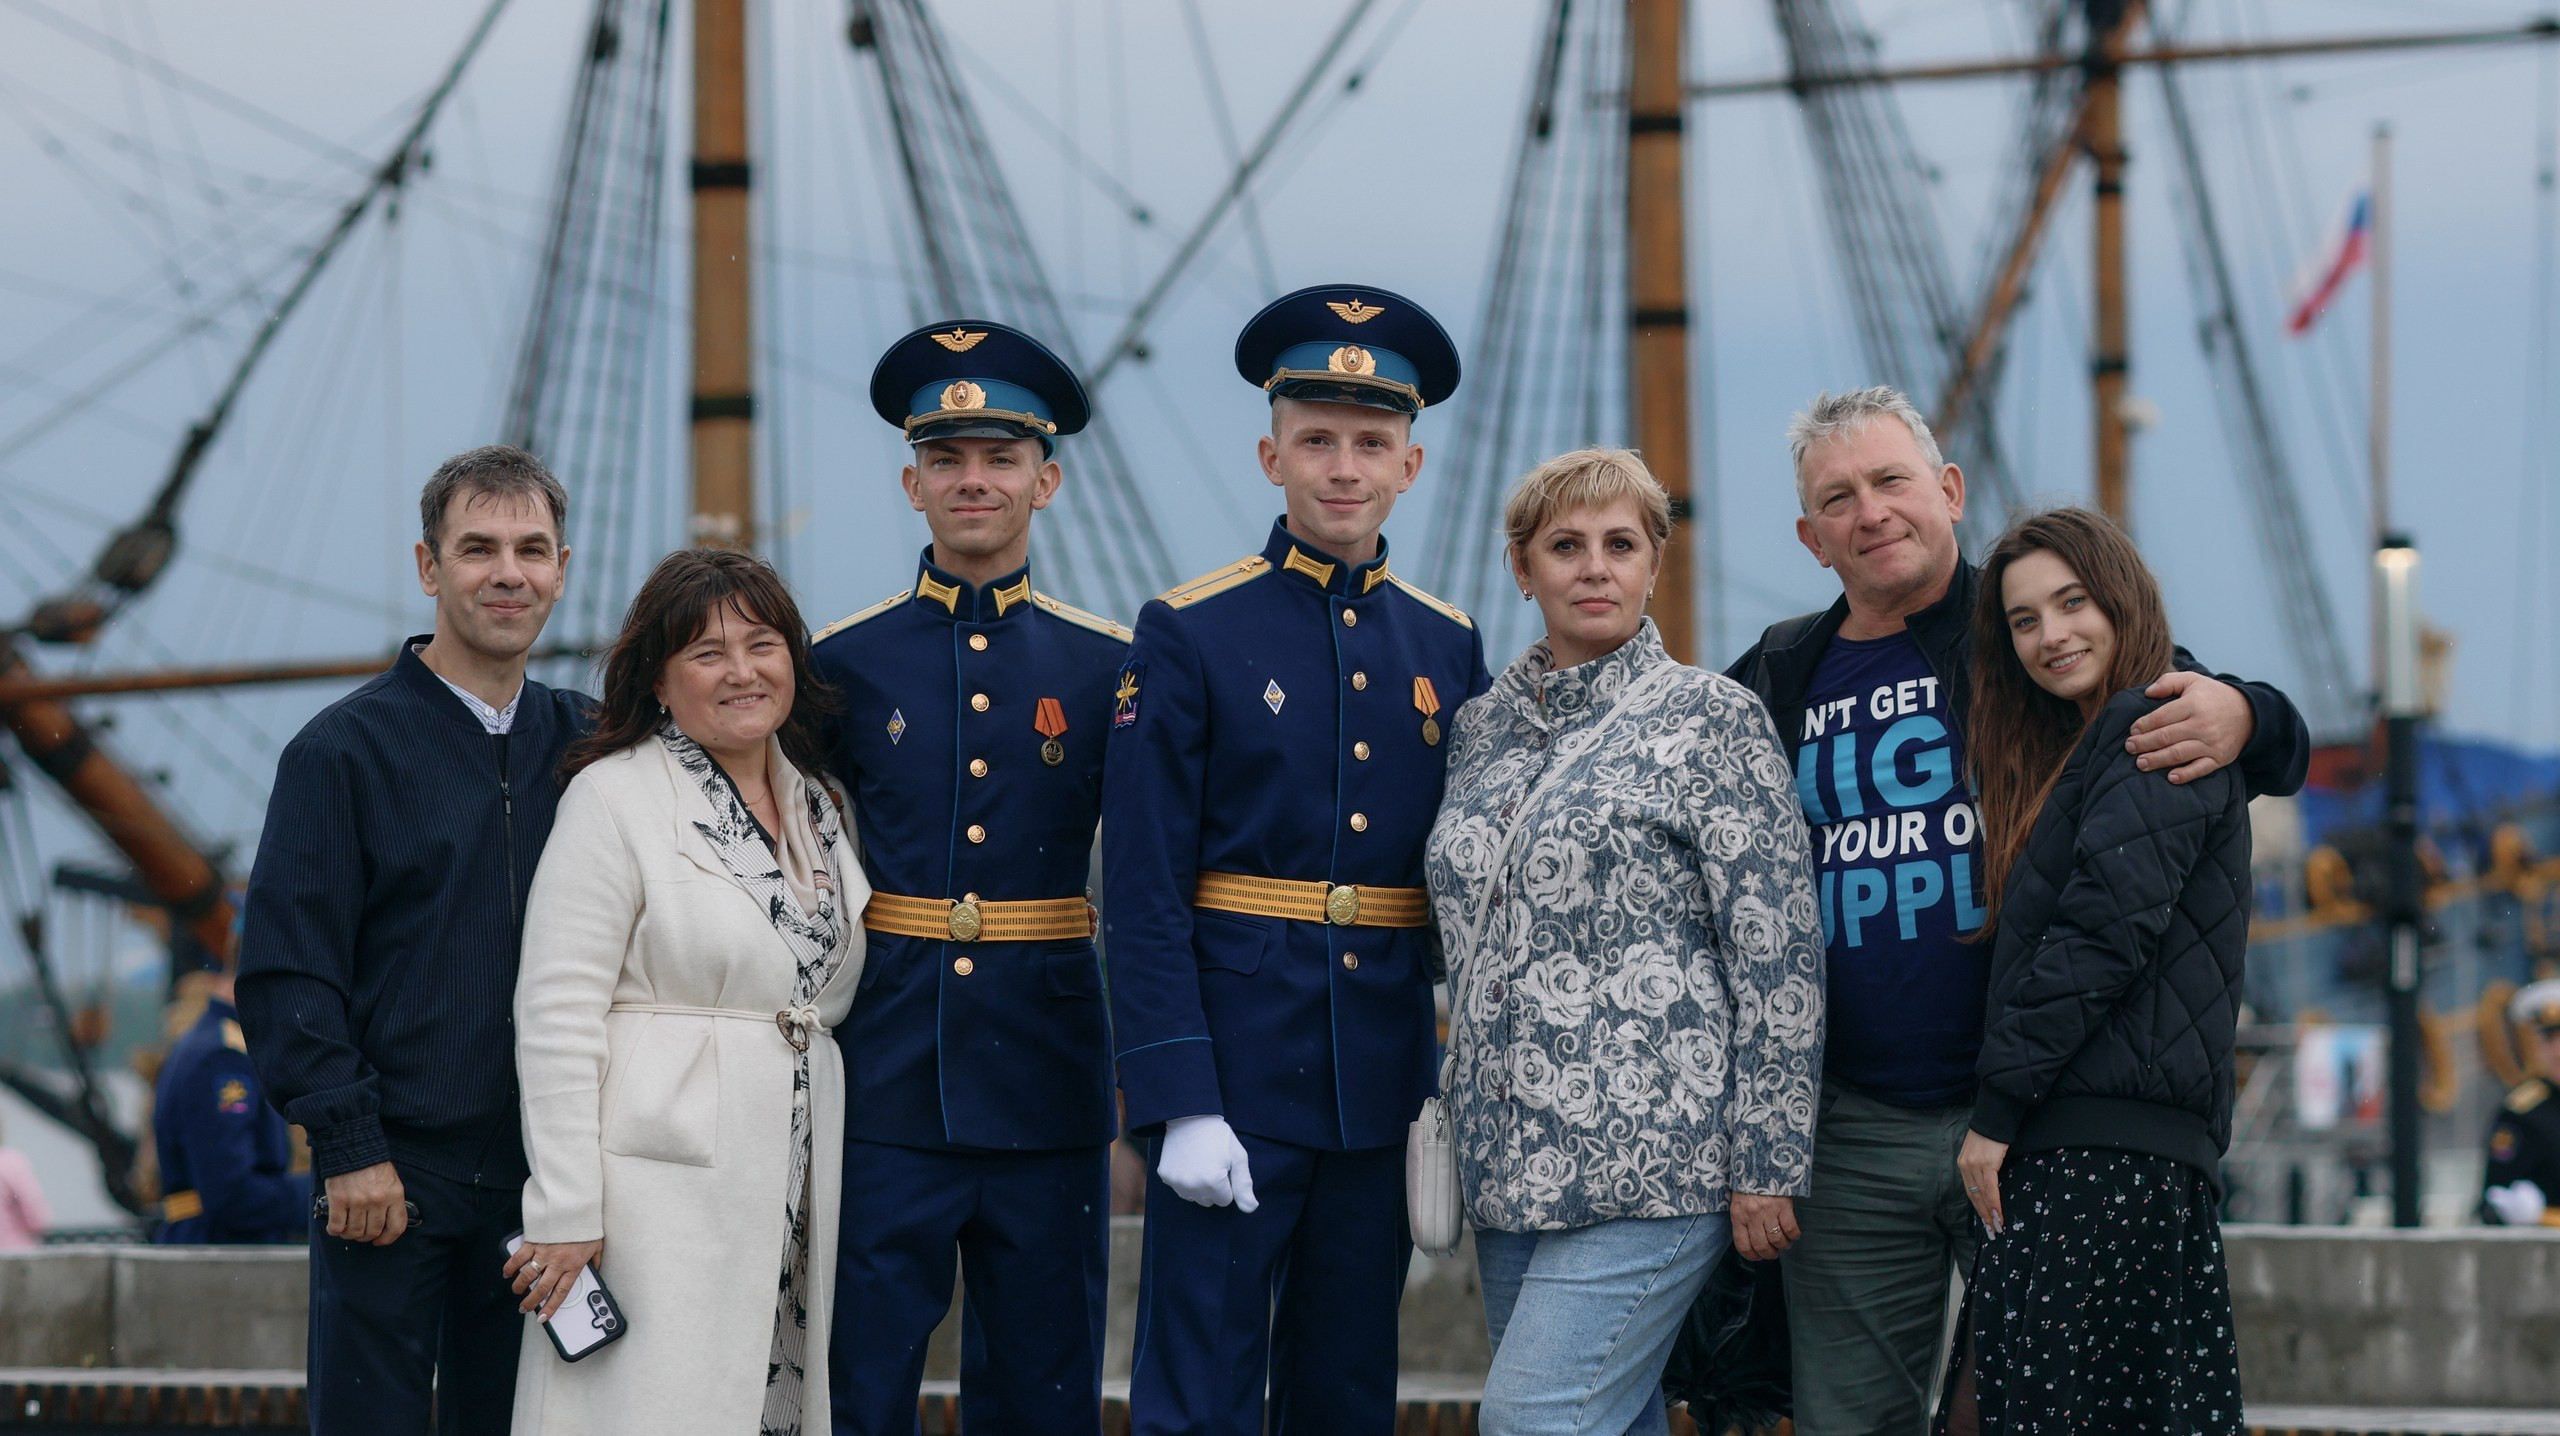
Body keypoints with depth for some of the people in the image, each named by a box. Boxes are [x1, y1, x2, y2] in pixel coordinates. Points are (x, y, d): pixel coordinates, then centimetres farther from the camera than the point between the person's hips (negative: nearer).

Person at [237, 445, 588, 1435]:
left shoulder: (586, 746, 10)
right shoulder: (344, 749, -3)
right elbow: (286, 970, -6)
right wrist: (350, 1146, -13)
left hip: (537, 1170, 4)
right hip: (390, 1172, -4)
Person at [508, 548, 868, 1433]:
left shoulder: (818, 808, 15)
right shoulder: (615, 797, -5)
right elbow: (557, 1013, -10)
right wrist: (564, 1211, -16)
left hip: (794, 1207, 6)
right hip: (661, 1188, -6)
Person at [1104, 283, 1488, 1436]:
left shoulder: (1449, 648, 9)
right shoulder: (1191, 635, -4)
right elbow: (1142, 897, -8)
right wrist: (1179, 1104, -15)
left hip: (1386, 1085, 4)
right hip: (1236, 1072, -4)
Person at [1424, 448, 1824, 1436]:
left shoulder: (1711, 720, -4)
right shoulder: (1480, 730, 14)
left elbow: (1779, 956, -7)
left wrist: (1766, 1166, -11)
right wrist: (1463, 1123, 20)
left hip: (1651, 1165, -6)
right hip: (1512, 1165, 6)